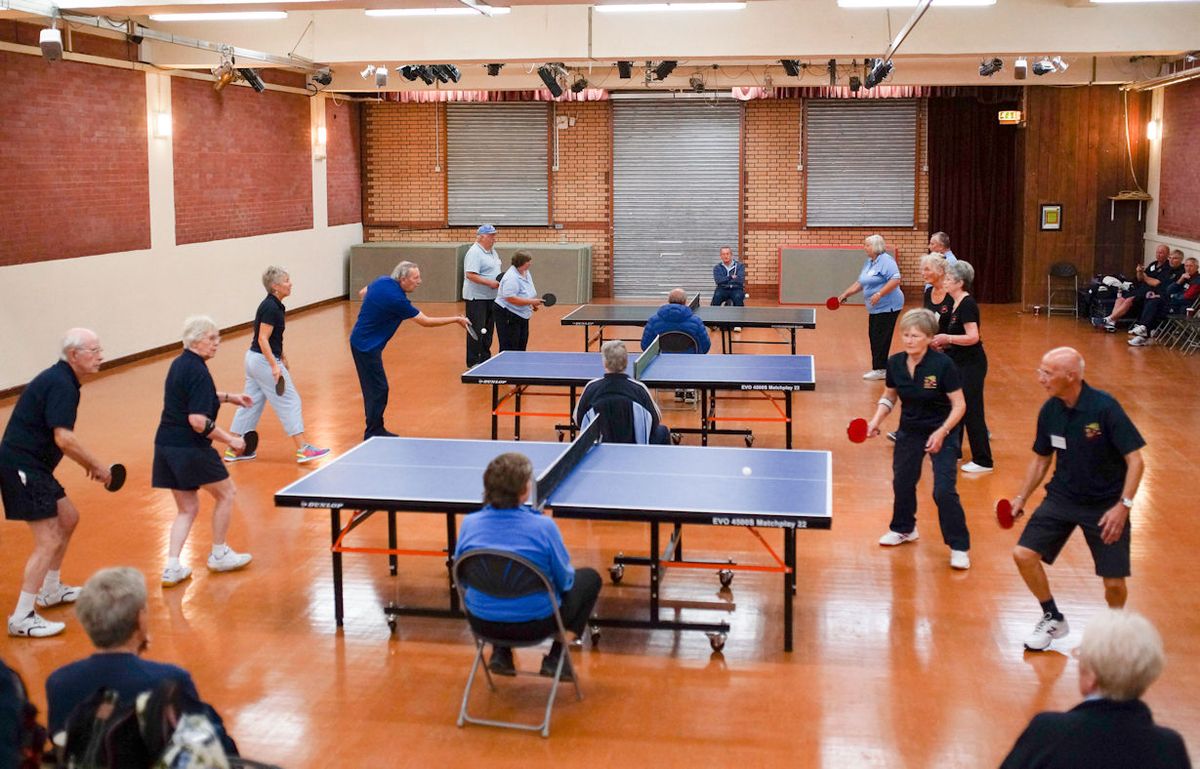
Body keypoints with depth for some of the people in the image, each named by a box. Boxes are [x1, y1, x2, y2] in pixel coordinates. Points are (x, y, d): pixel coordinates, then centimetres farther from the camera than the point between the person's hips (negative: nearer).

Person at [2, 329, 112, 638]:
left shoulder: (61, 381, 14)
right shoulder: (60, 385, -18)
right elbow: (64, 439, -27)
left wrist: (87, 464, 15)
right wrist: (97, 465, -15)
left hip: (30, 466, 11)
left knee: (68, 518, 23)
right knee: (48, 541, -10)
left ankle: (50, 590, 36)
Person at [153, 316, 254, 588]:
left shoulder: (180, 364, 11)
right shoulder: (198, 371, -18)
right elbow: (198, 420, -24)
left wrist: (228, 397, 25)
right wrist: (230, 440, -17)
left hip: (167, 445, 9)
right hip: (191, 448, -9)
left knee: (187, 509, 17)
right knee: (225, 494, 13)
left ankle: (172, 568, 8)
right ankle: (219, 555, 25)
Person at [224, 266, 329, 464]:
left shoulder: (271, 305, 11)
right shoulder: (271, 308, -18)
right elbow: (262, 339, -23)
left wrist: (282, 357, 25)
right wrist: (274, 365, -27)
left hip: (254, 359, 10)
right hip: (264, 361, -10)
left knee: (251, 403, 13)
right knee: (289, 401, -4)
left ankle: (234, 449, 18)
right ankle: (303, 449, -2)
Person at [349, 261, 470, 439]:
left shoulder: (383, 281, 0)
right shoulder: (397, 299, -25)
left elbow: (363, 292, 21)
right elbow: (425, 321, -19)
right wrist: (456, 319, -13)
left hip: (361, 341, 10)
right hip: (367, 345, -10)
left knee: (374, 388, 15)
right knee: (378, 389, -4)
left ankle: (375, 429, 24)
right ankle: (372, 434, 2)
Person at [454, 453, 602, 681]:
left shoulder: (469, 523, -9)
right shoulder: (543, 527, -19)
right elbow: (564, 582, -8)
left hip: (482, 623, 4)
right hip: (534, 625, -4)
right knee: (590, 578, 19)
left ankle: (500, 654, 23)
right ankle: (556, 658, 12)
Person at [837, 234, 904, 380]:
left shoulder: (886, 260, -14)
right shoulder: (868, 263, 15)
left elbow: (895, 280, -23)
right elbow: (860, 283, 22)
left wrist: (879, 294, -27)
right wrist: (846, 294, 12)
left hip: (888, 307, -9)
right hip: (875, 308, 9)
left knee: (880, 338, -7)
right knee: (873, 336, 9)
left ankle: (879, 369, 0)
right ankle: (880, 368, 16)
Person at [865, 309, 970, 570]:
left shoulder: (942, 364, -24)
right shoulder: (895, 363, -10)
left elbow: (959, 405, -19)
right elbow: (889, 396, 7)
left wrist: (941, 433, -29)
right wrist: (876, 420, -8)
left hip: (942, 432, -5)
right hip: (909, 430, 5)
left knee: (944, 491, -13)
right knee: (902, 482, 18)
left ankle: (959, 546, 4)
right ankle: (904, 529, 44)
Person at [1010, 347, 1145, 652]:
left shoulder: (1105, 407, -20)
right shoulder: (1049, 410, -4)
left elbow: (1135, 460, -18)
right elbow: (1041, 460, 11)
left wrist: (1123, 505, -26)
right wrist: (1021, 498, 6)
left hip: (1105, 505, -4)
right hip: (1062, 497, 4)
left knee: (1114, 583, -5)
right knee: (1023, 554, -10)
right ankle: (1053, 618, 14)